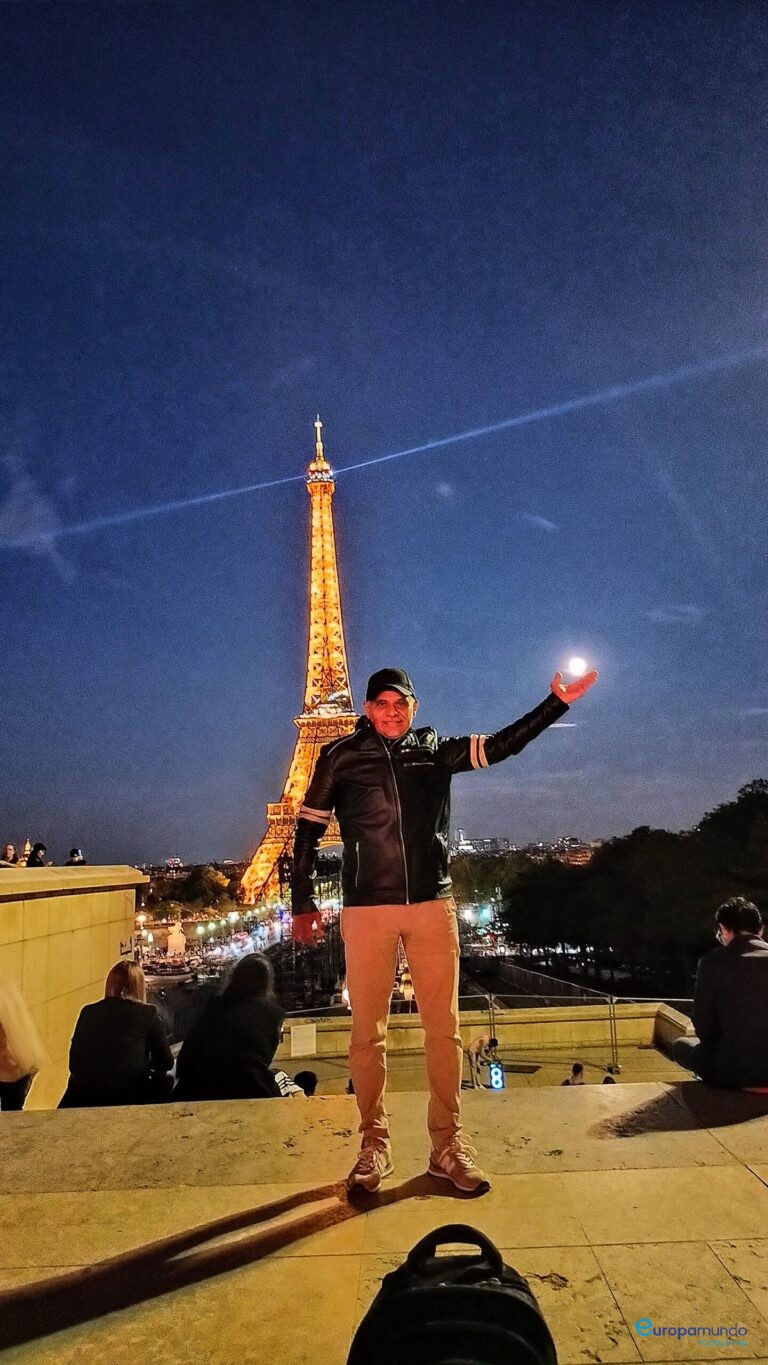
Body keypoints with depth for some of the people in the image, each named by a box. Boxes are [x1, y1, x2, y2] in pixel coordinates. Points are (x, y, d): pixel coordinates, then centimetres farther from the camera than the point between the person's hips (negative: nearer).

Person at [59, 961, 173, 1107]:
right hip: (131, 1096, -3)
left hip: (85, 1098, 3)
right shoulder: (148, 1013, -1)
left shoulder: (88, 1012, 8)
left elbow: (74, 1064, 12)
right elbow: (166, 1062, 5)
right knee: (165, 1081, 23)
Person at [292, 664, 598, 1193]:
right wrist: (303, 903, 4)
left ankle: (448, 1143, 19)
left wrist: (557, 704, 1)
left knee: (444, 1027, 5)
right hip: (367, 910, -2)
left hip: (433, 906, 2)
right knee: (368, 1031, 4)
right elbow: (308, 829, 6)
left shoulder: (435, 751, 8)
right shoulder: (341, 756, 2)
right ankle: (375, 1144, 21)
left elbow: (501, 745, 8)